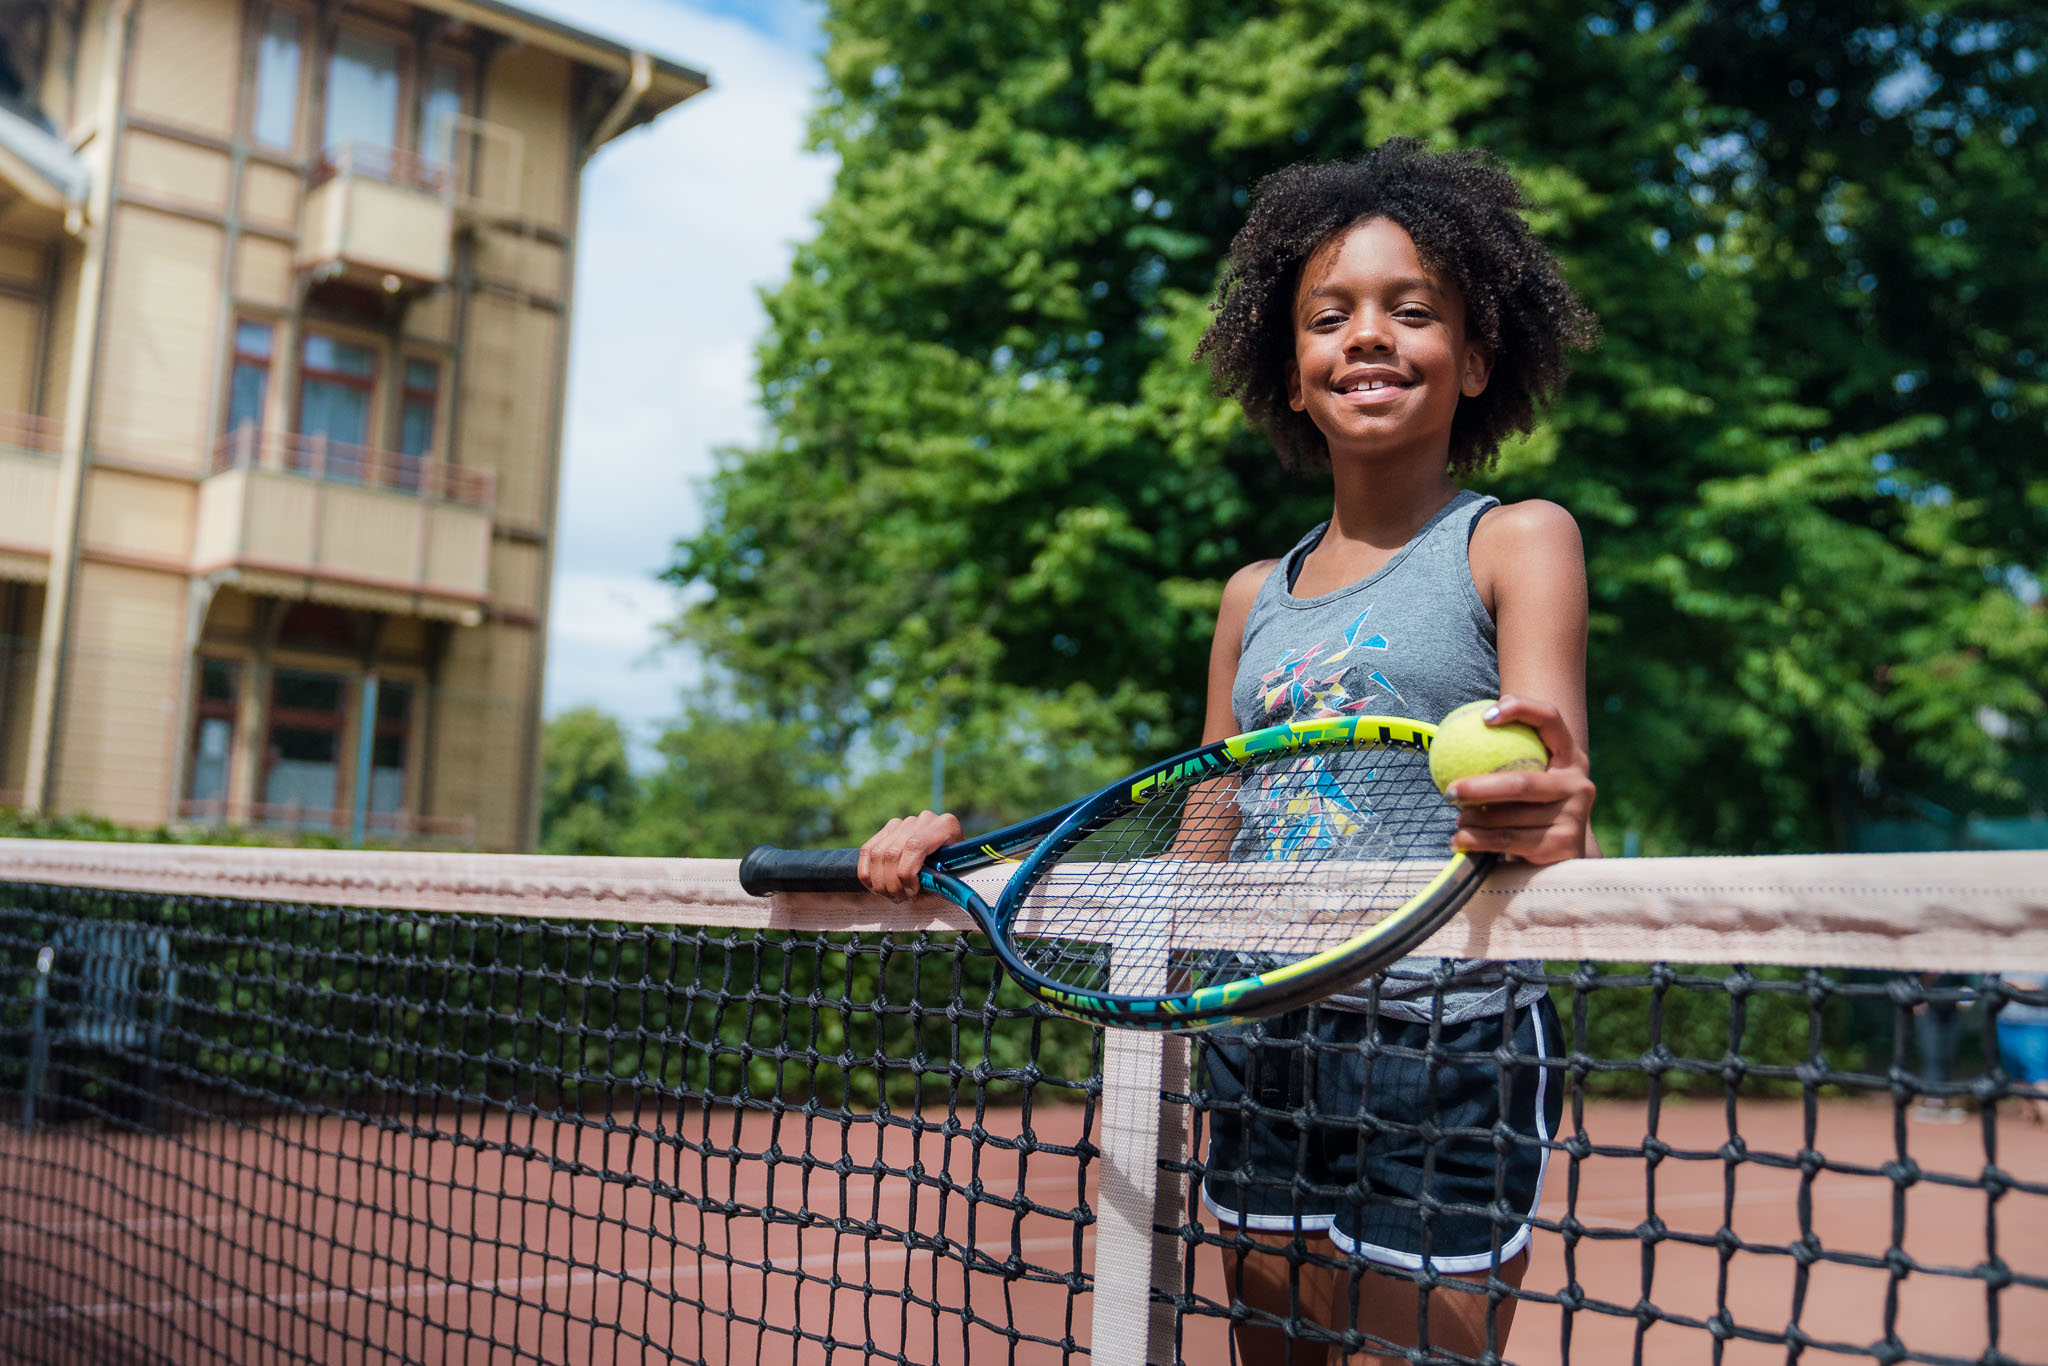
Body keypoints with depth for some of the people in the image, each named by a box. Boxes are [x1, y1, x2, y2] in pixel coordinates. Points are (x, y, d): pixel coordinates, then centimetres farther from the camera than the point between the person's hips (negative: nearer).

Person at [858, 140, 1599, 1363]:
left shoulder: (1518, 541, -2)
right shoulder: (1255, 599, 11)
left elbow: (1551, 800, -15)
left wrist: (1548, 828, -39)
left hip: (1449, 1057, -5)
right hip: (1260, 1053, 5)